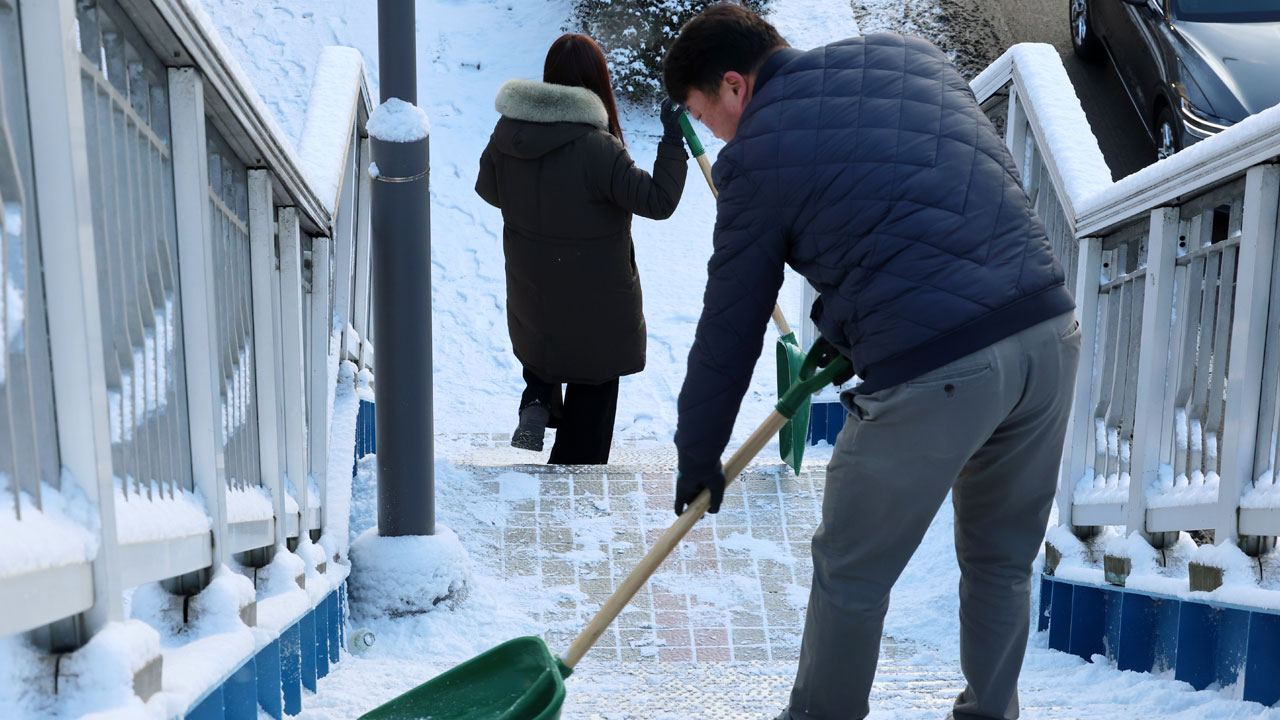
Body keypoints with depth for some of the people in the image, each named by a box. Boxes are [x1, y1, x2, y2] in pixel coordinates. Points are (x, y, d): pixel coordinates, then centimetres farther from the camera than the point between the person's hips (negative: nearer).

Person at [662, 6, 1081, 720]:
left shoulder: (759, 153, 0)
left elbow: (730, 329, 5)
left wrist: (699, 457, 19)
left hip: (932, 372, -7)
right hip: (1052, 331, 7)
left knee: (851, 576, 15)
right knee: (1004, 560, 23)